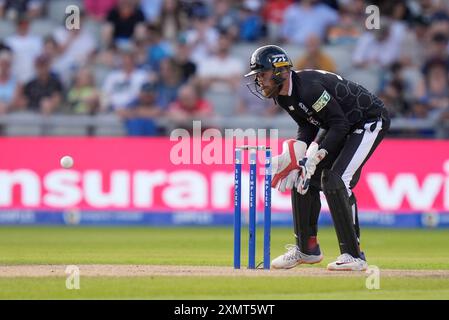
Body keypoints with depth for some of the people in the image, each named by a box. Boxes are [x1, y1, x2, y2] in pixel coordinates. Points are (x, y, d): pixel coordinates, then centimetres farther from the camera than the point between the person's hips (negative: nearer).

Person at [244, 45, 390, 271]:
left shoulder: (308, 87, -31)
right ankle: (307, 249, 18)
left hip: (370, 120, -10)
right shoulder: (282, 95, -2)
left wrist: (316, 156, -32)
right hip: (338, 124, 10)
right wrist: (296, 152, -10)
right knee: (301, 177, 5)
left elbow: (340, 124, -28)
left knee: (335, 180, -23)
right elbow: (308, 125, 8)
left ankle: (353, 255, -17)